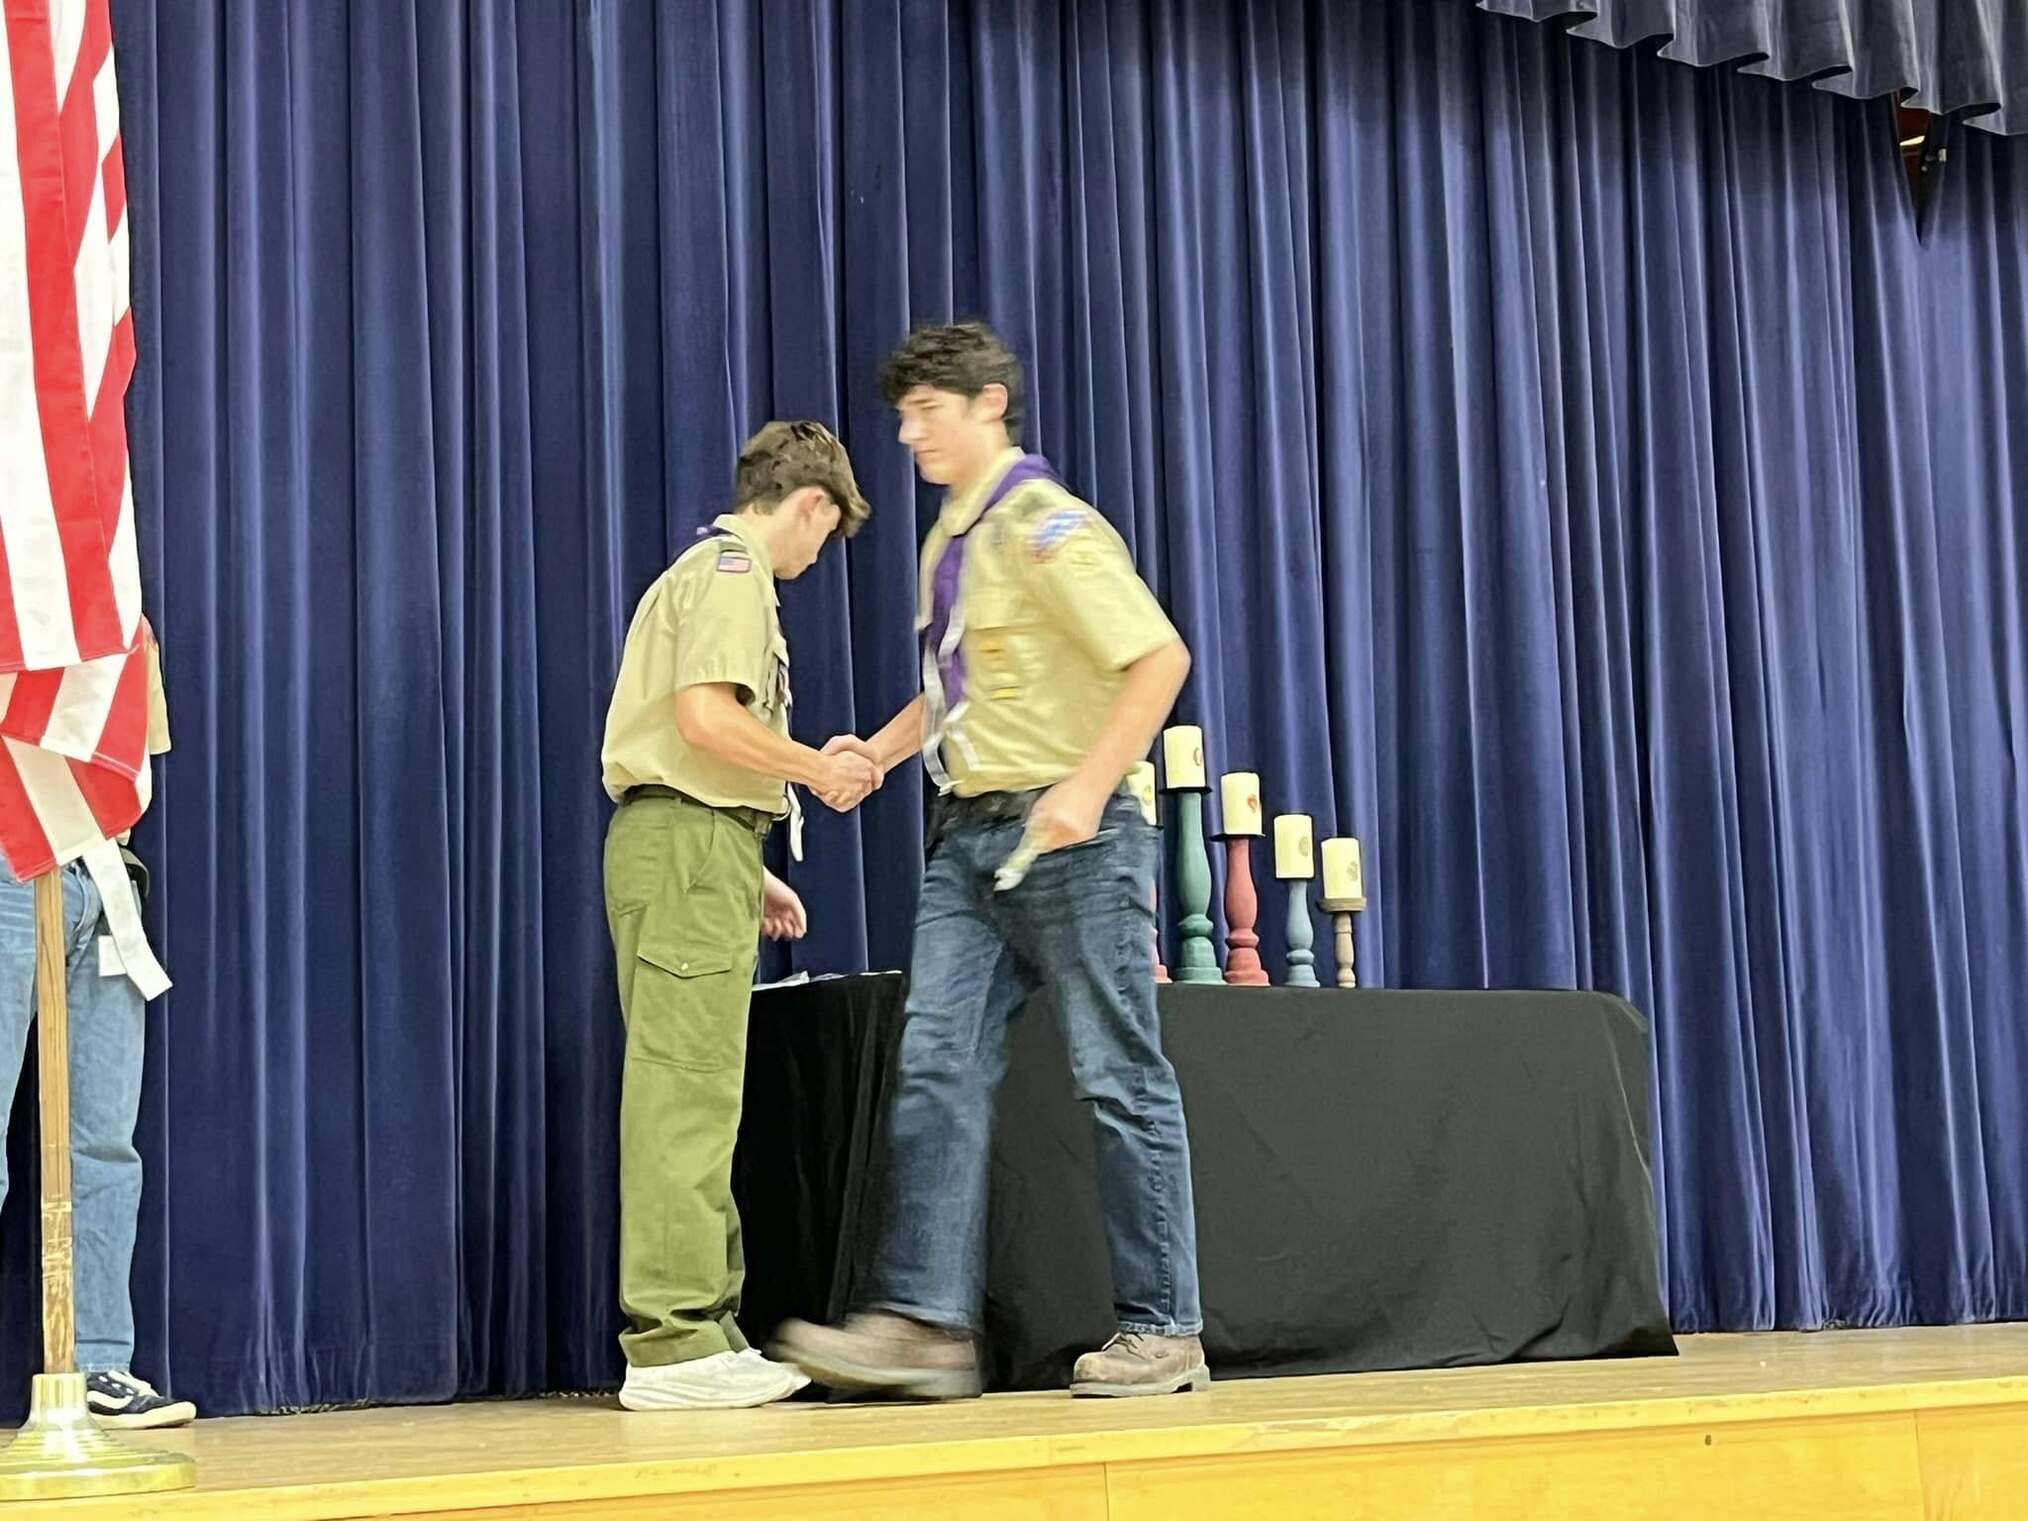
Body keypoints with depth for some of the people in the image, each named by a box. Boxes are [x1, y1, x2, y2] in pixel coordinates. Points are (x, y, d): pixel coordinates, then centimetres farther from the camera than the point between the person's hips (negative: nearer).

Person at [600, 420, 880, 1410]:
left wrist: (752, 871, 24)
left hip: (679, 843, 10)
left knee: (690, 1095, 10)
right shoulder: (734, 570, -5)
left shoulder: (702, 571, 26)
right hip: (692, 843, -10)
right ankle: (672, 1341, -12)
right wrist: (816, 769, -8)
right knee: (686, 1091, -12)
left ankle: (701, 1326, 13)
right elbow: (706, 715, -20)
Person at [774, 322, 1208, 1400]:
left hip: (1066, 837, -8)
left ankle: (1161, 1329, 6)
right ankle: (923, 1321, -3)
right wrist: (883, 746, 13)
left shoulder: (1046, 529, -10)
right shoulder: (947, 542, 16)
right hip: (970, 836, 8)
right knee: (937, 1067, -2)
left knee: (1118, 1078, -1)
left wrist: (1086, 787, -23)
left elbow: (1159, 658, -17)